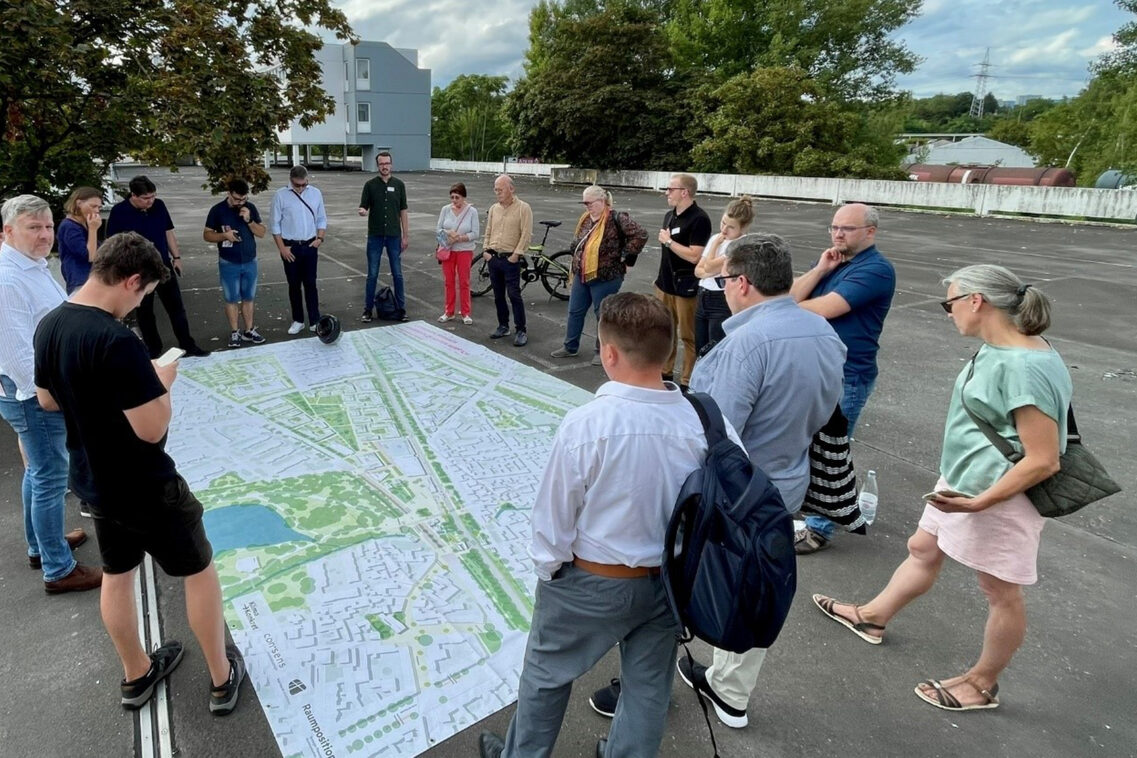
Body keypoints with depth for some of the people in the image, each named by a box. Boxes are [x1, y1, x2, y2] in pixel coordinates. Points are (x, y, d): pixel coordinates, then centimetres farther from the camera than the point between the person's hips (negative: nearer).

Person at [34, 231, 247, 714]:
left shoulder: (49, 326, -3)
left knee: (116, 574, 22)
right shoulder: (116, 340, -30)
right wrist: (162, 382, -12)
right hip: (144, 488, -8)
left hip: (93, 481, 8)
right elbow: (152, 428, -28)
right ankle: (222, 679, 24)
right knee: (199, 572, 10)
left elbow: (47, 400, 11)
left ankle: (136, 675, 42)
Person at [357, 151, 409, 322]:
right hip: (375, 236, 0)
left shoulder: (399, 184, 5)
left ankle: (401, 308, 14)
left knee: (397, 274, 5)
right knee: (372, 274, 3)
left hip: (394, 236, 1)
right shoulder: (370, 185, 2)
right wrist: (362, 211, -25)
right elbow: (363, 207, 0)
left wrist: (406, 235, 2)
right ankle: (368, 309, 12)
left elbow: (403, 211, 6)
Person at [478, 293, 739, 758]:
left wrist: (547, 567, 3)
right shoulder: (704, 420, -16)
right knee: (649, 686, 25)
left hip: (592, 582, -3)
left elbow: (556, 513, -16)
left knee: (545, 673, 24)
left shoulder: (585, 425, -28)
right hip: (670, 579, 4)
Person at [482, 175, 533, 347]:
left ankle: (521, 331, 0)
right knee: (498, 295, 12)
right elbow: (488, 232, 18)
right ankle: (503, 326, 25)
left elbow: (526, 234, -12)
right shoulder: (494, 208, 12)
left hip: (510, 259, -6)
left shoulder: (523, 208, -7)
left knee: (514, 295, -7)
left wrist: (516, 254, -15)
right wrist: (485, 250, 5)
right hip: (494, 258, 6)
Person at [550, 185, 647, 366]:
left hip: (605, 278, -8)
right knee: (575, 311, 14)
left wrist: (625, 257, -17)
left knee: (603, 315, 5)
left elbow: (641, 235, -22)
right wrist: (576, 267, 16)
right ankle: (570, 347, 29)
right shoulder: (585, 219, 9)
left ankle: (602, 351, 20)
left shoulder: (616, 219, -15)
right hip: (581, 276, 8)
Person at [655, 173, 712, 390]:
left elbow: (694, 256, -24)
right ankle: (665, 372, 28)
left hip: (686, 288, -8)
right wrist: (661, 277, 16)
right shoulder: (670, 215, 11)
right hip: (665, 283, 8)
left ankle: (688, 381, 8)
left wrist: (668, 241, -15)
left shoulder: (699, 219, -15)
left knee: (688, 336, 0)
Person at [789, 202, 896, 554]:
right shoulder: (832, 261, 11)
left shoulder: (876, 269, -14)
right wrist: (819, 270, -11)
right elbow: (791, 297, 1)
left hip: (845, 377, -8)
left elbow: (825, 309, -22)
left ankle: (820, 528, 14)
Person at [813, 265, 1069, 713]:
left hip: (1000, 497, -9)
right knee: (923, 550, 22)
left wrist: (979, 502, -26)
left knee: (1001, 593, 11)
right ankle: (873, 617, 42)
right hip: (962, 481, 10)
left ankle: (983, 684, 31)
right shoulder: (998, 348, 1)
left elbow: (1044, 460, -25)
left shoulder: (1026, 367, -28)